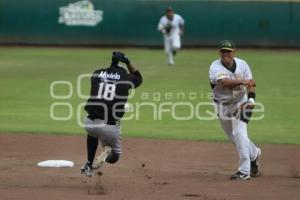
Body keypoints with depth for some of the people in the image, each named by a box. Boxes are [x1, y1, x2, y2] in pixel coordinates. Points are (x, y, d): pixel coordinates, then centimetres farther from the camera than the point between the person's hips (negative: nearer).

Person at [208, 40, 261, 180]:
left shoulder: (242, 64, -8)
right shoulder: (215, 67, -18)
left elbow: (250, 84, -7)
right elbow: (224, 82, -36)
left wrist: (251, 99, -26)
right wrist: (242, 81, -47)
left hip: (240, 102, -1)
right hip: (222, 106, 1)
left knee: (240, 133, -15)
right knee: (234, 137, 13)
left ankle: (244, 171, -16)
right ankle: (254, 154, 42)